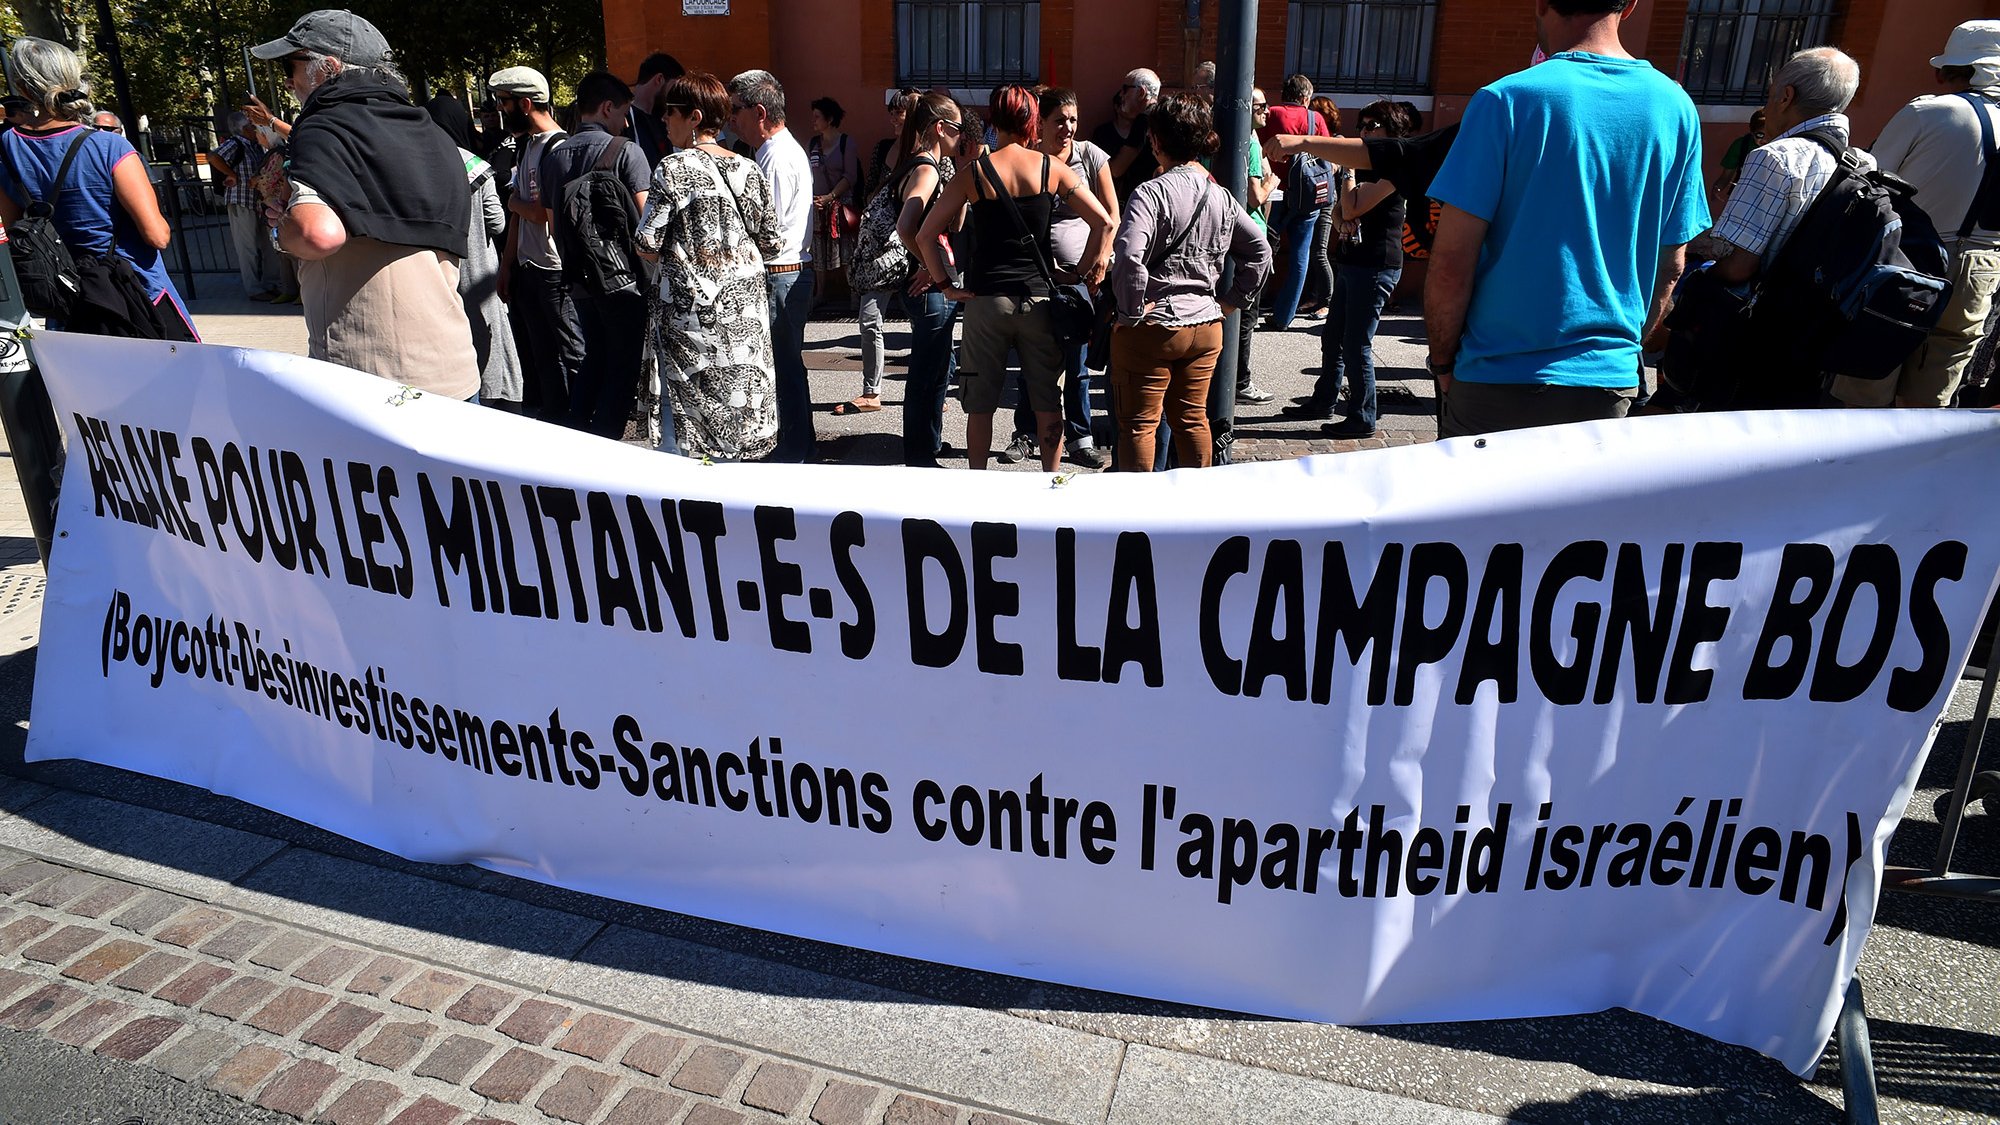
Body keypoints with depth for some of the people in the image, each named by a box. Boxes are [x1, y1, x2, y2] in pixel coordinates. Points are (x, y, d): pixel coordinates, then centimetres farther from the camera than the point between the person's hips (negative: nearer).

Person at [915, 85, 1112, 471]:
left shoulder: (973, 172, -1)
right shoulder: (1052, 168, -1)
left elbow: (925, 236, -3)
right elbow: (1104, 222, -4)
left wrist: (945, 286, 1)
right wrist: (1087, 273, 3)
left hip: (985, 298, 0)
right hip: (1039, 297, 0)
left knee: (980, 402, 11)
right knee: (1048, 402, 10)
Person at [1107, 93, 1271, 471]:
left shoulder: (1152, 192, -15)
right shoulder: (1221, 196, 5)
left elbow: (1128, 256, -30)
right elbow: (1261, 252, 11)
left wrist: (1134, 307, -18)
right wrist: (1230, 301, 13)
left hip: (1151, 327, -6)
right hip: (1206, 326, 7)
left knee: (1138, 424, 6)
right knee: (1192, 418, 19)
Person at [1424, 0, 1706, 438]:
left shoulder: (1506, 100, -12)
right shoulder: (1677, 109, 4)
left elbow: (1451, 264, -14)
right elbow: (1670, 267, 11)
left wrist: (1443, 361, 0)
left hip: (1500, 383, -4)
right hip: (1611, 383, 5)